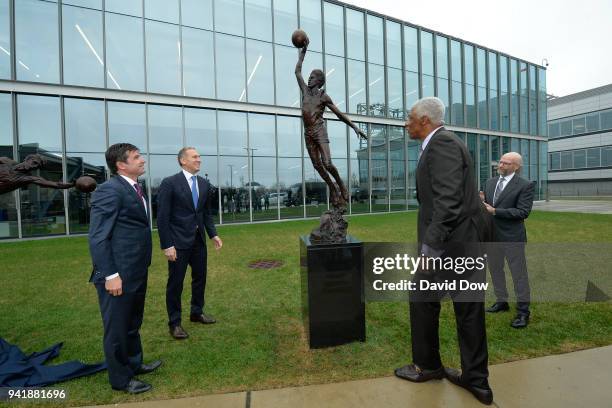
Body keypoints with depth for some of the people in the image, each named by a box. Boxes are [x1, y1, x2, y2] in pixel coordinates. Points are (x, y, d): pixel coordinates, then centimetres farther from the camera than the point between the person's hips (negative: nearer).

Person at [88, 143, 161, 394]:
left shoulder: (134, 189, 11)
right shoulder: (109, 190, -16)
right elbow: (97, 238, -19)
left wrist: (143, 267, 16)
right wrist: (110, 275, -20)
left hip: (137, 272, 9)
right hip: (118, 274, -9)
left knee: (133, 324, 24)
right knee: (117, 328, 11)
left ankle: (134, 364, 43)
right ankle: (121, 378, 30)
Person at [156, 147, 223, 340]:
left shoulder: (204, 184, 6)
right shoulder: (169, 183, -10)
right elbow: (162, 217, -11)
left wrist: (213, 234, 3)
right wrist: (167, 245, -14)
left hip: (199, 240, 6)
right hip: (178, 241, -5)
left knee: (200, 278, 16)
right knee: (175, 282, 7)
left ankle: (197, 312, 36)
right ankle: (174, 322, 24)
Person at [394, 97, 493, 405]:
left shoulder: (441, 142, -14)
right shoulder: (445, 142, 17)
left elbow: (448, 199, -24)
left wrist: (431, 245, -25)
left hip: (450, 241, -10)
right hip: (467, 240, 10)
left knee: (422, 299, 9)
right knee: (468, 308, 15)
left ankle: (427, 365, 29)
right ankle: (476, 380, 30)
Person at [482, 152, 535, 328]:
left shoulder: (525, 185, -8)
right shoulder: (490, 182, 9)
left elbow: (523, 212, -16)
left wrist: (494, 211, -22)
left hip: (512, 236, -6)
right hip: (492, 234, 6)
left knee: (519, 274, 5)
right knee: (495, 270, 17)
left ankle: (523, 312, 19)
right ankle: (501, 302, 35)